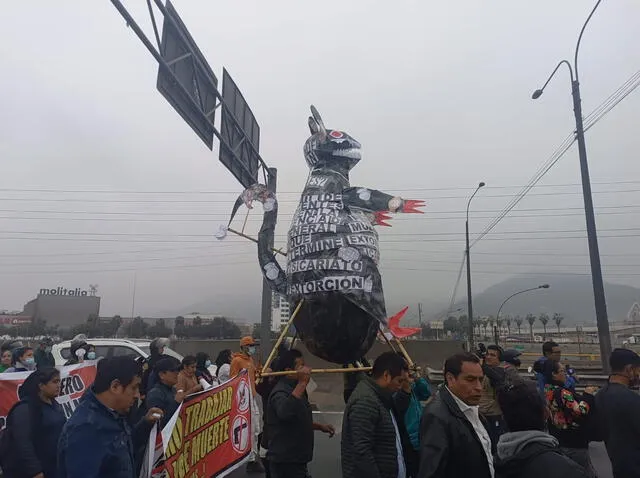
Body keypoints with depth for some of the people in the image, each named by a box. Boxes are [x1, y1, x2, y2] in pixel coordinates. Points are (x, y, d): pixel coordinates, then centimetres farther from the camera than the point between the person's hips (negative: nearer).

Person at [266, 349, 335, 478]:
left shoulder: (292, 388, 11)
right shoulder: (281, 392, -21)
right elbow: (285, 413, -45)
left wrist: (320, 426, 15)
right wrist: (302, 383, -46)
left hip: (295, 459, 10)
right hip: (285, 462, -9)